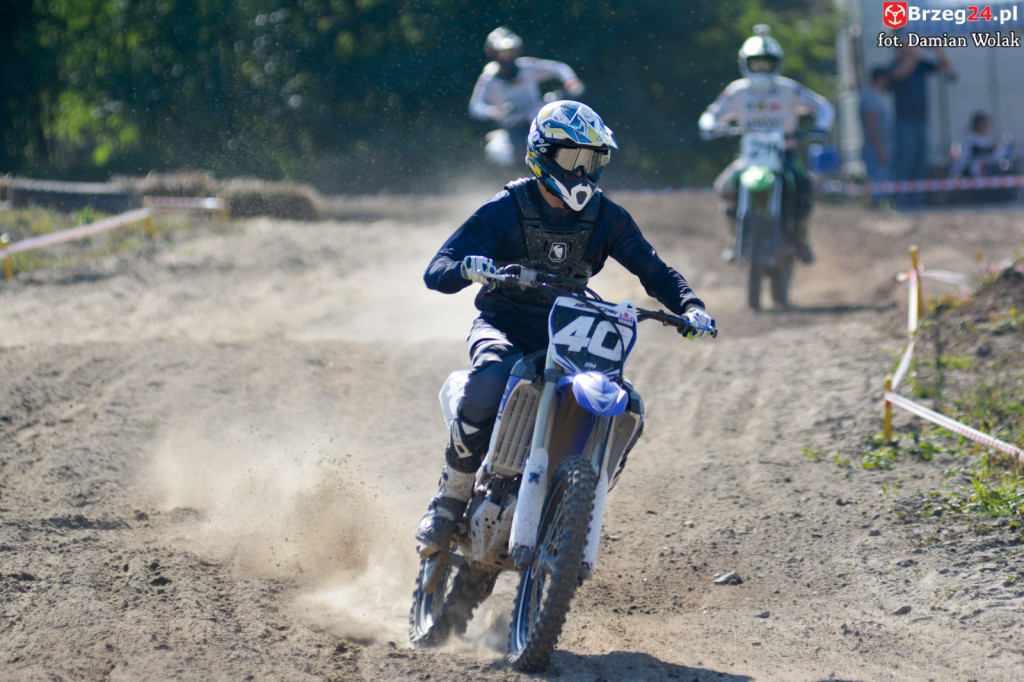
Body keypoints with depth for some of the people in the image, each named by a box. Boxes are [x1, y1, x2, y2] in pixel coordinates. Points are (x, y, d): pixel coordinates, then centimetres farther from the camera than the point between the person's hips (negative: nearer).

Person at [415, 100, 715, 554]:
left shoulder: (606, 218, 1)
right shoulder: (506, 209, -10)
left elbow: (653, 270, 5)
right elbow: (436, 272, -16)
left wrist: (689, 307, -17)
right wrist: (469, 269, -40)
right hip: (502, 327, -4)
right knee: (492, 376, -39)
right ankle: (450, 499, -25)